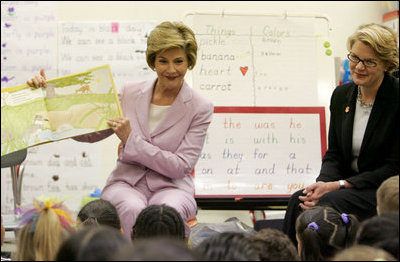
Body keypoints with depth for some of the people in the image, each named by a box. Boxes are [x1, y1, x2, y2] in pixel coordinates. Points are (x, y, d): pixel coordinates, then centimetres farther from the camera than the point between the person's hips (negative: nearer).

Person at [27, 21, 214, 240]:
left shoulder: (200, 108, -1)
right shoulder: (130, 93, 7)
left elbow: (180, 167, -8)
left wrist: (131, 140, -14)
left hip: (171, 187, -1)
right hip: (125, 182, 1)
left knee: (169, 211, -39)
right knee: (133, 209, -36)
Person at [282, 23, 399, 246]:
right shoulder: (342, 95, 7)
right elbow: (334, 154, 10)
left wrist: (339, 185, -19)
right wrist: (323, 183, -13)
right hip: (347, 185, 6)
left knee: (327, 204, -30)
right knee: (298, 200, -22)